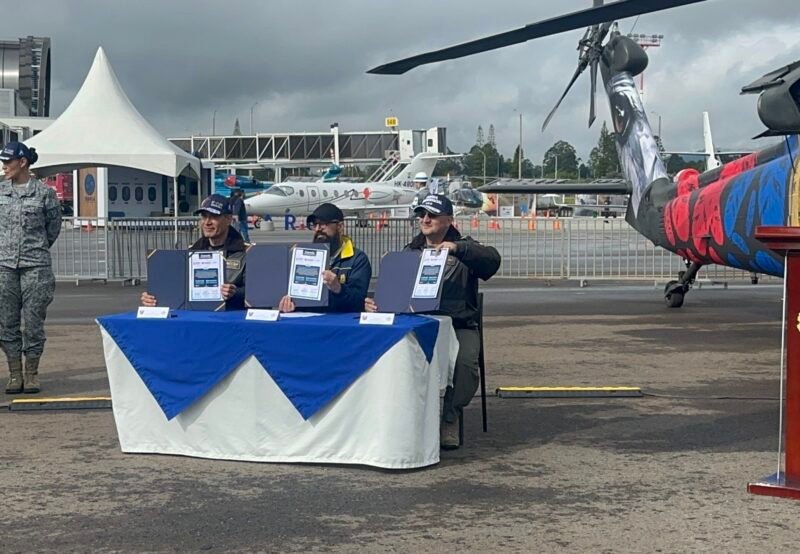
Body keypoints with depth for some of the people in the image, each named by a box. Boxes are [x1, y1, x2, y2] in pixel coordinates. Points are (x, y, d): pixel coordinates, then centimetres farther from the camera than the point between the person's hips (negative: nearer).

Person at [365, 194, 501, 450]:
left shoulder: (463, 249, 8)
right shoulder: (410, 252, 19)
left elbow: (492, 259, -14)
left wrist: (457, 248, -28)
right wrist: (376, 303, -11)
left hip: (460, 325, -2)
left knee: (465, 361, -33)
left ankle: (451, 418, -12)